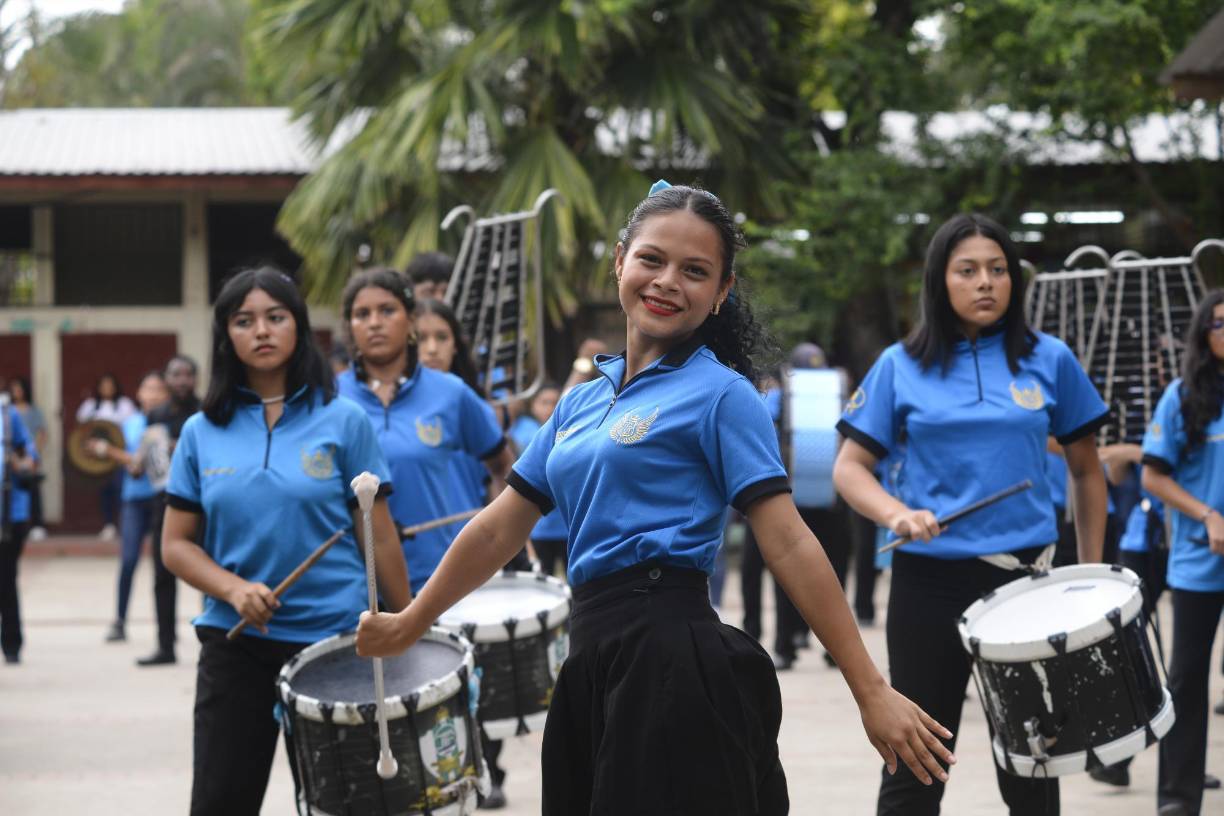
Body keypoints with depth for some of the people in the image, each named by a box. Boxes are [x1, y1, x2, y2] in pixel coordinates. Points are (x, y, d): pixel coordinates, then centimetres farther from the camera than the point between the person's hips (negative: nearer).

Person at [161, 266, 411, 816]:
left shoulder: (343, 421, 0)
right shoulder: (203, 432, 5)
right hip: (234, 642, 1)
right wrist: (233, 588, -13)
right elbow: (176, 544, 6)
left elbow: (379, 536, 2)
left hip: (332, 640, -1)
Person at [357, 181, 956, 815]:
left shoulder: (720, 394, -3)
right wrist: (409, 625, 26)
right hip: (594, 664, 7)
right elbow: (500, 529, 22)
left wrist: (872, 693, -14)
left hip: (672, 658, -7)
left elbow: (788, 545, -9)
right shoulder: (582, 401, 17)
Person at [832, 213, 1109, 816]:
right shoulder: (902, 366, 2)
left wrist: (1091, 573, 8)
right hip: (929, 580, 0)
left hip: (1025, 576, 1)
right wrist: (896, 514, -18)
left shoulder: (1050, 361, 4)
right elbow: (850, 467, 1)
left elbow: (1086, 472, 12)